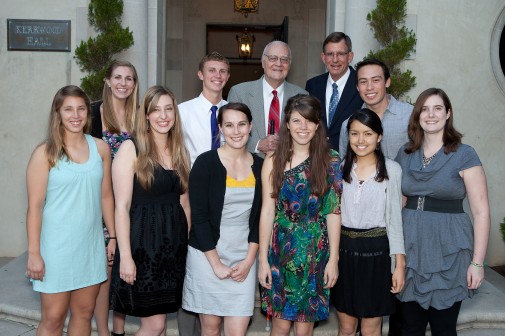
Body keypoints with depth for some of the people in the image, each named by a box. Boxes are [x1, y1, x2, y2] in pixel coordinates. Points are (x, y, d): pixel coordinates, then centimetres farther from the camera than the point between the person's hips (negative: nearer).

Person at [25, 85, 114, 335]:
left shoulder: (100, 148, 2)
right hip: (57, 247, -4)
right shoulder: (45, 153, -9)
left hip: (91, 245, 4)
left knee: (84, 313, 14)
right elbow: (35, 206, -9)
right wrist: (33, 253, -10)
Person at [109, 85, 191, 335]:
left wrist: (188, 243, 9)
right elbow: (122, 206, -12)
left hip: (174, 244, 6)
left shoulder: (180, 151, 10)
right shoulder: (131, 148, -9)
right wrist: (125, 256, -16)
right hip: (143, 244, -5)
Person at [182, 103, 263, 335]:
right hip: (207, 255, -2)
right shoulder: (206, 163, -8)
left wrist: (249, 260, -2)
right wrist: (216, 263, -11)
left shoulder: (259, 166, 4)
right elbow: (199, 216, -10)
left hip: (244, 258, 3)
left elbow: (259, 218, 6)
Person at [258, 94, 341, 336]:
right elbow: (267, 210, -2)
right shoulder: (273, 161, -1)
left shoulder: (331, 161, -2)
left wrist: (333, 259, -4)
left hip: (316, 251, 0)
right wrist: (263, 258, -4)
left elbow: (333, 212, -3)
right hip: (282, 249, 0)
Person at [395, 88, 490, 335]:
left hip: (448, 250, -3)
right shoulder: (405, 154, 7)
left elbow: (481, 212, -7)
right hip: (410, 246, 4)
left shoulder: (464, 155, -5)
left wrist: (477, 262, -11)